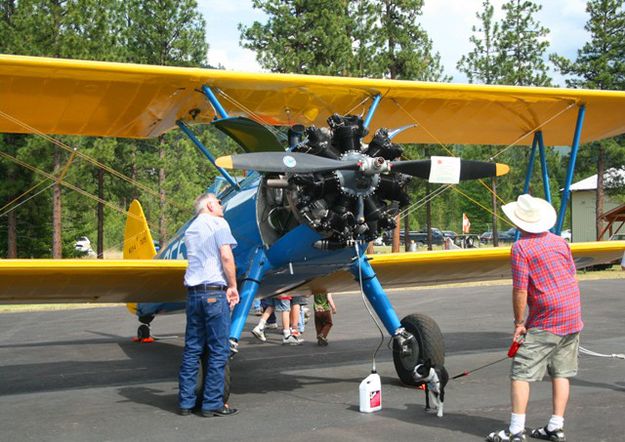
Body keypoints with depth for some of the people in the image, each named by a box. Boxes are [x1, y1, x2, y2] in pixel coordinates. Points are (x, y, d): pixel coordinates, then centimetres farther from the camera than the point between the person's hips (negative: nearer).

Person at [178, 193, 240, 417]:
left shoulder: (190, 229, 19)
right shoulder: (218, 223, -2)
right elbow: (226, 256, -13)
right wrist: (233, 286, -6)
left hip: (192, 291, 7)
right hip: (214, 291, -7)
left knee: (192, 349, 10)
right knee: (218, 350, -1)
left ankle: (186, 402, 12)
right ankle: (212, 403, 0)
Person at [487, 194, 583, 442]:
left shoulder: (521, 247, -10)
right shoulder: (559, 241, 11)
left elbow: (520, 290, -14)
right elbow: (572, 277, 17)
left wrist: (519, 323, -6)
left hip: (545, 321, -7)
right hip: (573, 317, 7)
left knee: (521, 373, -2)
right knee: (561, 373, 12)